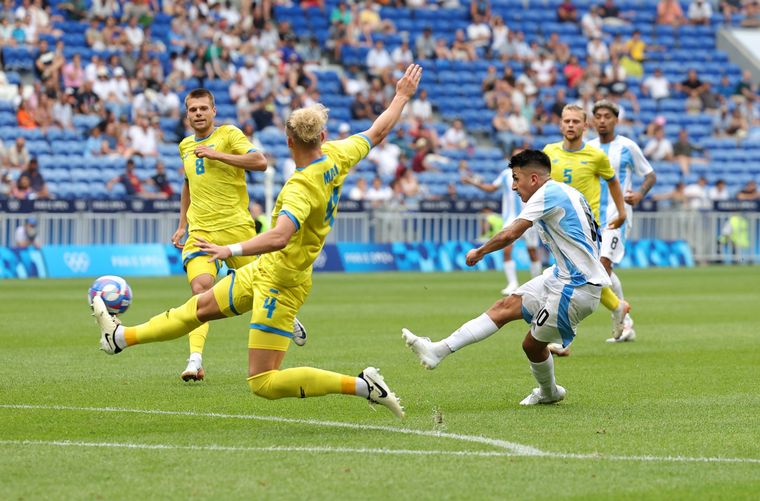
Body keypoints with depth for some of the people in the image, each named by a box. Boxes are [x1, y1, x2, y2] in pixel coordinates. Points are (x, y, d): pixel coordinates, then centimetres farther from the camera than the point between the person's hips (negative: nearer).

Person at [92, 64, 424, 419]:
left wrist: (232, 250, -50)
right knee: (201, 306, 23)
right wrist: (402, 97, 24)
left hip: (280, 283, -10)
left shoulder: (302, 188, -30)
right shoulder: (336, 156, -6)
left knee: (264, 383, -8)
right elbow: (377, 132, 10)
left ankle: (362, 385, -9)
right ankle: (122, 337, 38)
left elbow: (278, 237, -46)